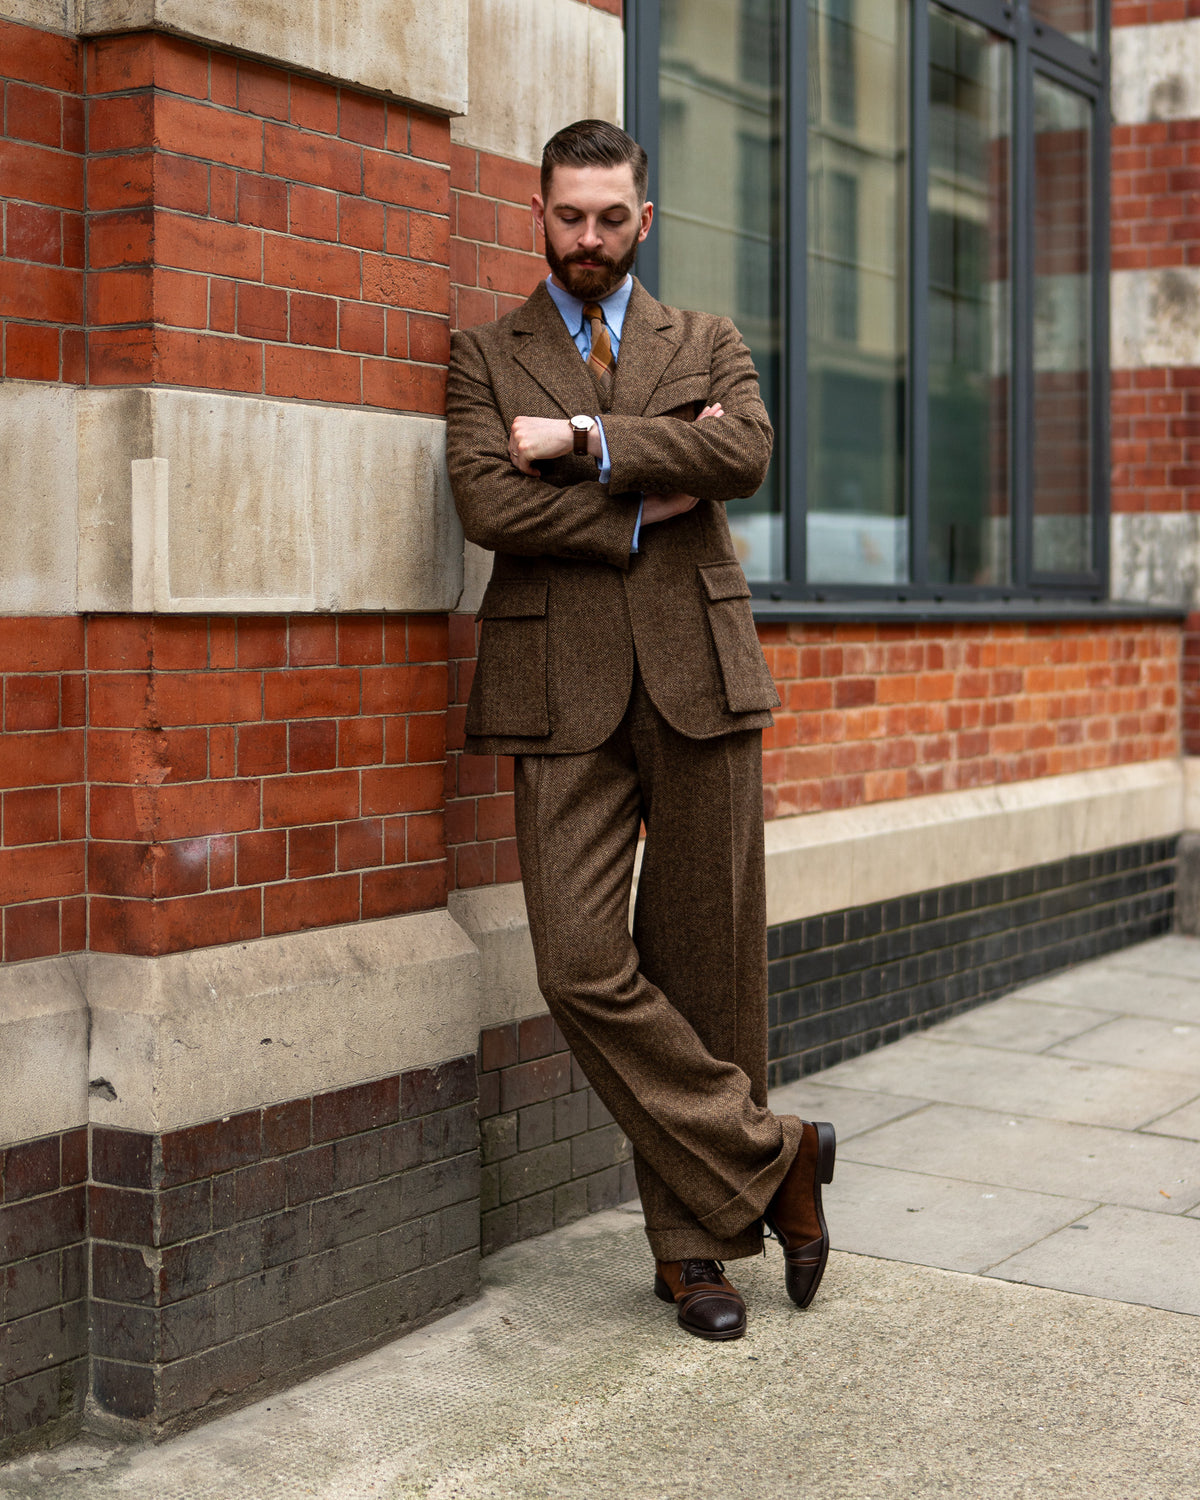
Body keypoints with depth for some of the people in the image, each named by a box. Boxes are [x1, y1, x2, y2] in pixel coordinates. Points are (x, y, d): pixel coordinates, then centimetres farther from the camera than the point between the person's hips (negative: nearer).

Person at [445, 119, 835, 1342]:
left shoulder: (706, 344, 15)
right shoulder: (486, 355, 12)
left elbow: (746, 453, -7)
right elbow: (485, 504, -6)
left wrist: (587, 440, -10)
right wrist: (648, 503, -7)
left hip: (697, 679, 1)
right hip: (566, 691, -1)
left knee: (708, 964, 3)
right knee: (582, 965, -12)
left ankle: (693, 1235, 16)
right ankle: (769, 1156, 5)